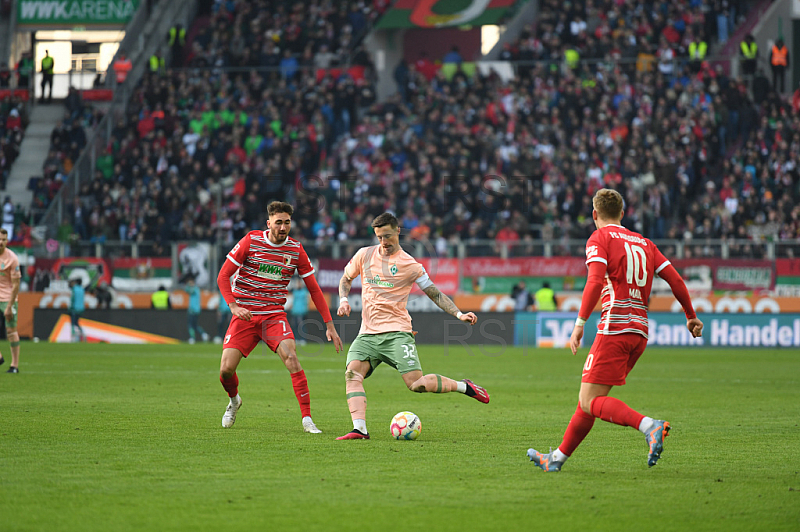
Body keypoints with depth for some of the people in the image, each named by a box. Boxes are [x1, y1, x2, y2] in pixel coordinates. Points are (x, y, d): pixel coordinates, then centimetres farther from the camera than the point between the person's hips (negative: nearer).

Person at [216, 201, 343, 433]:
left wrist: (329, 325, 1)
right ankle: (234, 400, 27)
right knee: (226, 369, -10)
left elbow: (314, 289, 7)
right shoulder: (251, 241, -5)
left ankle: (307, 419, -22)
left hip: (274, 316, 0)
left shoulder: (296, 249, 1)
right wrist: (233, 306, -18)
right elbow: (223, 276, -3)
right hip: (245, 315, 0)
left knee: (290, 356, -25)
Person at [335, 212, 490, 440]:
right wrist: (343, 300, 5)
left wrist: (459, 314, -7)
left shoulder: (410, 265, 0)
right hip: (368, 334, 4)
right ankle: (359, 429, -28)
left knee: (416, 384, -16)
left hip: (396, 332, -4)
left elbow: (435, 294, 5)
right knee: (352, 373, -22)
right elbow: (345, 279, 25)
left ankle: (463, 387, 7)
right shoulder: (365, 255, 10)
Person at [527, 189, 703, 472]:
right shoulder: (643, 242, 19)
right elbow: (676, 280, 14)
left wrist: (580, 323, -18)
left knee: (590, 402, -10)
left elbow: (595, 281, -15)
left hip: (614, 328, -7)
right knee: (588, 399, 16)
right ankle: (558, 457, 21)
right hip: (640, 331, 8)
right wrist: (691, 317, 24)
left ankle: (650, 426, -30)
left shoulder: (600, 238, 1)